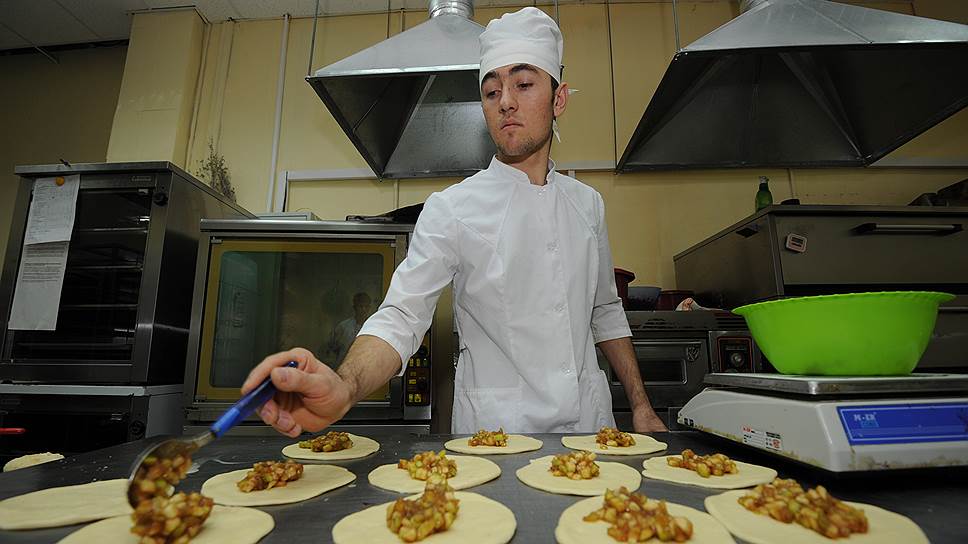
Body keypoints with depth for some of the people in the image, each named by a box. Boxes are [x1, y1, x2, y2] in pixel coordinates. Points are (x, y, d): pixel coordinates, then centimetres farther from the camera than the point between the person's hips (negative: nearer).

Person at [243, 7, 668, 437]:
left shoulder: (587, 204, 3)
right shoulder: (450, 210, -12)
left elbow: (605, 313, 11)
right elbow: (402, 316, -19)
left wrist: (641, 405, 9)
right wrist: (343, 389, -39)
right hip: (495, 432, -4)